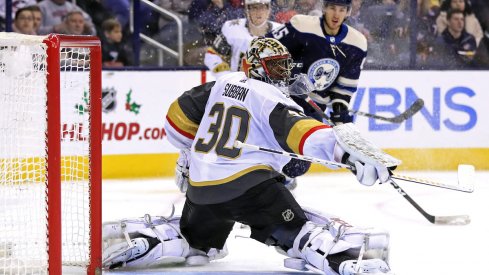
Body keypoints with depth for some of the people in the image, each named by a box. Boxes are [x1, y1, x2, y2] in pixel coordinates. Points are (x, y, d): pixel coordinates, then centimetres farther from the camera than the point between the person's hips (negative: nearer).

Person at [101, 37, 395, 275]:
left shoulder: (223, 83, 14)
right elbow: (297, 129, -26)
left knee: (193, 241, 30)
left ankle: (132, 235, 14)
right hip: (247, 185, -7)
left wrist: (193, 153, 36)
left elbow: (180, 117, 20)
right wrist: (346, 150, -36)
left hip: (201, 186, 7)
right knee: (300, 231, -16)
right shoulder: (271, 99, -7)